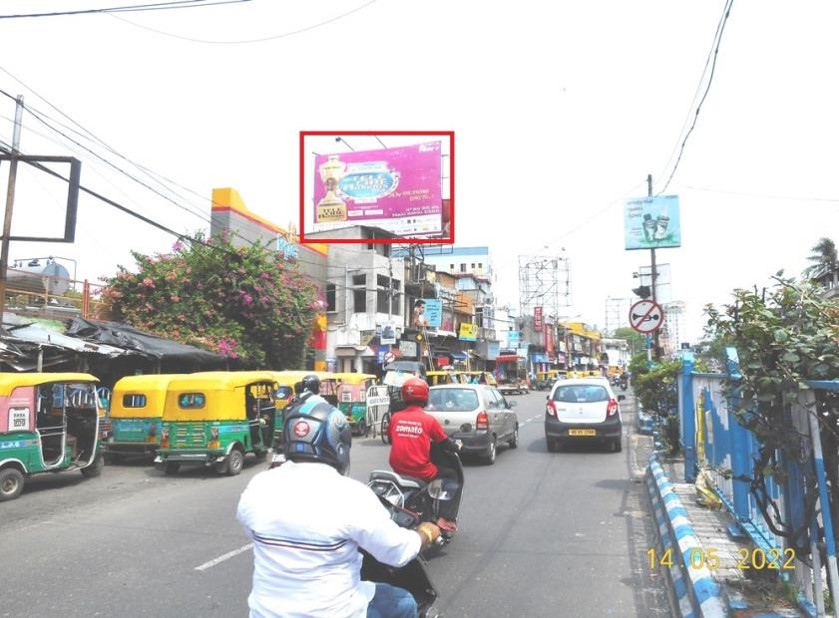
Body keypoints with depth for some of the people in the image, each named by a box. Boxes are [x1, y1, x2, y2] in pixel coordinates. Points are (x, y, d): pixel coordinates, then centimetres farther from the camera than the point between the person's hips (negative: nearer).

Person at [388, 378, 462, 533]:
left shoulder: (395, 418, 3)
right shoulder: (429, 420, -8)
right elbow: (446, 443, 1)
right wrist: (456, 446, 22)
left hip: (398, 471, 5)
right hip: (421, 472, -5)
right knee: (454, 477, 15)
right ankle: (446, 518, 5)